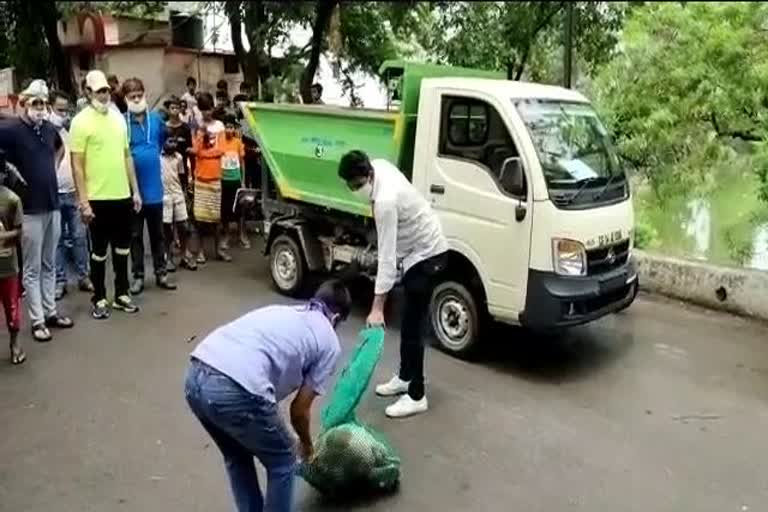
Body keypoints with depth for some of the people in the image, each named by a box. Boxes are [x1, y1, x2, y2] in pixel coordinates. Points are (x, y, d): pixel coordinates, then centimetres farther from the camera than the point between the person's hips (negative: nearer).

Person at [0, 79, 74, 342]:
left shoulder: (49, 128, 7)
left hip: (53, 205, 6)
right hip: (29, 208, -6)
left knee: (49, 265, 15)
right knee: (32, 268, 2)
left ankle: (50, 312, 25)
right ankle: (37, 320, 10)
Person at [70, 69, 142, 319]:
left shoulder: (118, 117, 9)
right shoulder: (81, 121, -9)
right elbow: (77, 165, -11)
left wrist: (135, 190, 11)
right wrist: (83, 201, -15)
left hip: (122, 196, 6)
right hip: (97, 198, -5)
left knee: (122, 248, 14)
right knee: (99, 251, 6)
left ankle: (122, 294, 28)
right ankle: (99, 299, 18)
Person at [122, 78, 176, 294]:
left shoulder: (156, 120, 1)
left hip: (154, 187, 3)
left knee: (157, 233, 12)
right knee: (135, 235, 9)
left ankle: (161, 273, 22)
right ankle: (138, 276, 18)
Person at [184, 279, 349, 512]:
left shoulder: (280, 311, 32)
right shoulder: (329, 342, 15)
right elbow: (299, 410, 16)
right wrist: (307, 445, 37)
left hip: (196, 375, 7)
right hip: (235, 391, -7)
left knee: (237, 458, 31)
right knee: (282, 463, 20)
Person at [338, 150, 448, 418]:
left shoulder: (386, 202, -32)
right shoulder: (380, 166, -6)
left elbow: (387, 258, -33)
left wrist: (377, 308, -32)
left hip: (426, 255, -10)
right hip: (420, 250, 10)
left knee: (411, 327, -8)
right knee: (408, 323, 17)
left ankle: (416, 396, 1)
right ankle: (405, 378, 31)